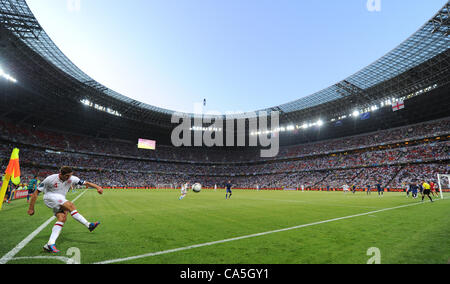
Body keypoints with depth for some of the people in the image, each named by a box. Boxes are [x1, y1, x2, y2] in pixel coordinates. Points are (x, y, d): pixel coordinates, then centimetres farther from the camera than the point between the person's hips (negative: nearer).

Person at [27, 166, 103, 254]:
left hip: (61, 200, 5)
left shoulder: (71, 178, -8)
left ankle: (50, 244, -16)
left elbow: (86, 183, -11)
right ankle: (89, 225, -27)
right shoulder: (50, 179, -17)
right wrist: (31, 208, -8)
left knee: (62, 218, -20)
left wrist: (97, 187, -26)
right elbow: (36, 192, -9)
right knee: (71, 206, -28)